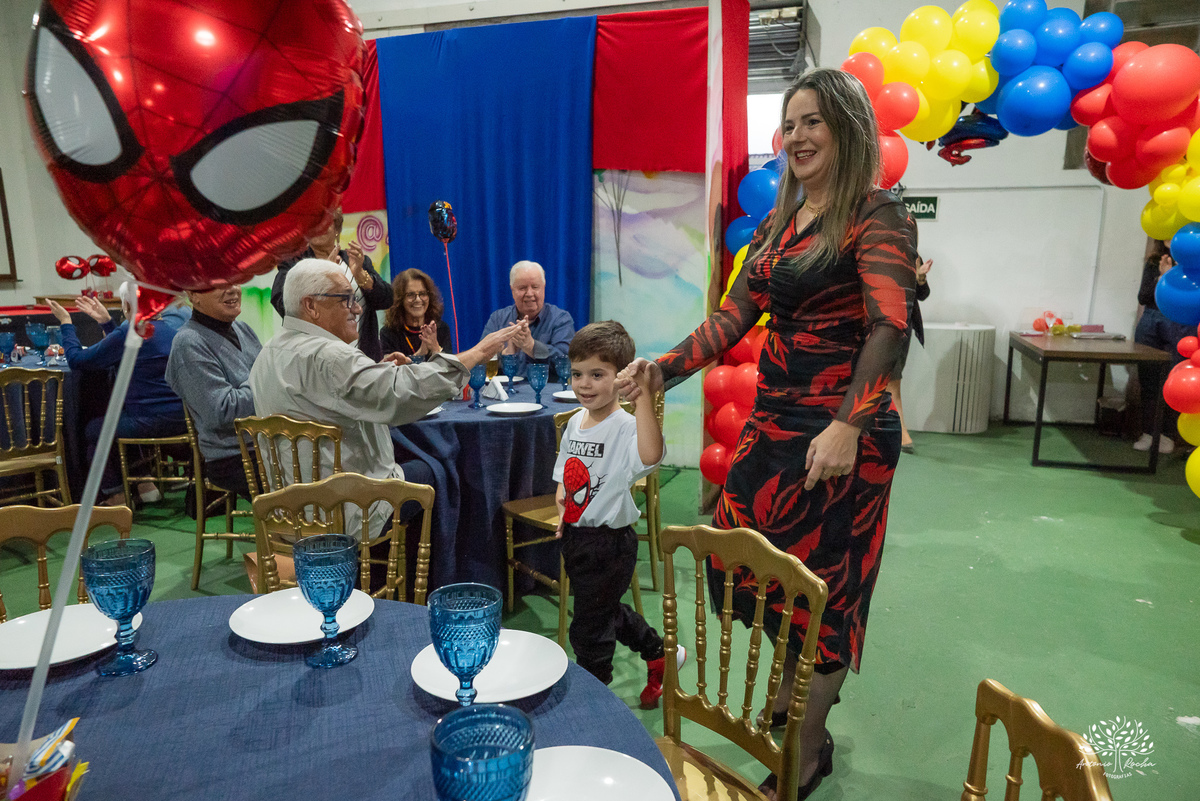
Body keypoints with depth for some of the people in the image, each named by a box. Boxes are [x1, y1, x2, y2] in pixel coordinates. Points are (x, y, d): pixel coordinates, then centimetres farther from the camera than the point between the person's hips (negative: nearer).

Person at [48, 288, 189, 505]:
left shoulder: (130, 332, -15)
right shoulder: (180, 319, 8)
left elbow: (76, 360, -1)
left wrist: (66, 322, 12)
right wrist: (106, 321, 26)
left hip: (152, 422, -8)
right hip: (183, 417, 8)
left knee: (93, 430, 18)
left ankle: (117, 496, 27)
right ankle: (145, 484, 31)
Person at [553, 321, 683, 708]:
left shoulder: (625, 427, -23)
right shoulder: (575, 422, 3)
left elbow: (649, 455, -48)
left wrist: (644, 395, -50)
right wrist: (561, 512, 2)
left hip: (609, 544, -8)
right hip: (575, 537, 8)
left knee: (589, 630, 8)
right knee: (606, 610, 27)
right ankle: (660, 655, 49)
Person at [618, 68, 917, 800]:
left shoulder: (877, 218, -9)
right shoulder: (779, 223, 14)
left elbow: (888, 326, -23)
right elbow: (735, 317, 12)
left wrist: (848, 425, -36)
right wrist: (663, 370, 2)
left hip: (842, 434, -7)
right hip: (773, 422, 7)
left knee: (819, 586, 5)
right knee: (738, 562, 13)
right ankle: (801, 686, 42)